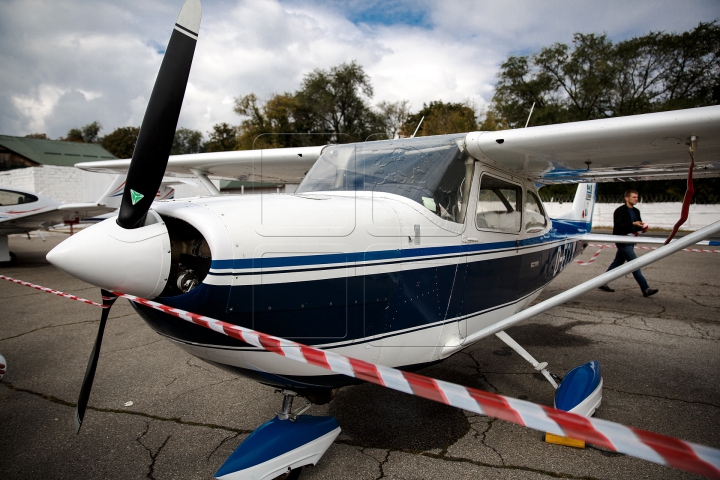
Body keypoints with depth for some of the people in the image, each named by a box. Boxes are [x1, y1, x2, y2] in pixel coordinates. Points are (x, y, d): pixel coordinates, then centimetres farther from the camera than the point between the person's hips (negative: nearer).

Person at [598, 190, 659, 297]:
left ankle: (603, 283, 21)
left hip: (630, 241, 9)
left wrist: (642, 227, -1)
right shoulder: (620, 211, -11)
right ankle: (645, 289, -7)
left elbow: (637, 225, 20)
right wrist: (633, 224, -25)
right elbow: (618, 226, -20)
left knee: (618, 262, 12)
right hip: (622, 241, -9)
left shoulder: (636, 211, 15)